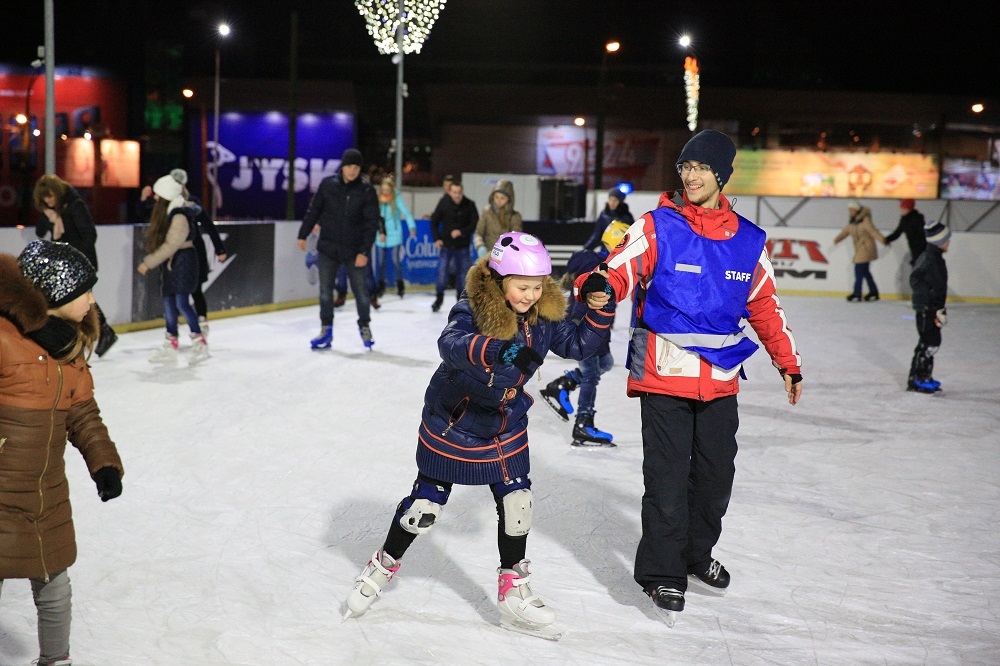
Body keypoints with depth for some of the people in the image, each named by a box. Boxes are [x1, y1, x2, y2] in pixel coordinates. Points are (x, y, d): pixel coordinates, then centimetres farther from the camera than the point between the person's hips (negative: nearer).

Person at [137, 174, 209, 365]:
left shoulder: (179, 217, -19)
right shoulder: (168, 212, 9)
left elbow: (170, 246, -22)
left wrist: (148, 263, -19)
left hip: (183, 261, -10)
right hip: (171, 263, 10)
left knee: (182, 302, -12)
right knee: (169, 301, 10)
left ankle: (200, 343, -2)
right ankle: (171, 346, 16)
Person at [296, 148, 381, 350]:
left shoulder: (366, 191, -7)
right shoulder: (327, 185, -2)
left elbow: (371, 223, -8)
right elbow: (313, 211, 8)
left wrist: (364, 251, -14)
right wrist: (303, 235, 10)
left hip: (354, 250, -2)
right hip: (328, 248, 2)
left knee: (360, 290, 4)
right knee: (325, 290, 4)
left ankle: (364, 326, 23)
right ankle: (326, 330, 15)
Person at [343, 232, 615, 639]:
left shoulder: (544, 316, -9)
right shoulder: (472, 309, -26)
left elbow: (578, 345, 3)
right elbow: (451, 344, -45)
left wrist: (600, 311, -14)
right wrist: (499, 350, -62)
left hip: (506, 429, 4)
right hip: (451, 425, -4)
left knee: (517, 503, 2)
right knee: (426, 504, 6)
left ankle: (514, 594, 20)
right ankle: (383, 567, 31)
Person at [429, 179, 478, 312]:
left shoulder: (469, 205, -10)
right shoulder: (443, 203, -8)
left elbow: (475, 224, -6)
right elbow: (434, 221, 3)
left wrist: (461, 232, -19)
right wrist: (436, 238, -5)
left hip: (462, 246, 0)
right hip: (446, 245, 0)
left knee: (462, 273, 7)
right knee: (442, 272, -6)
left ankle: (461, 299, 24)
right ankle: (439, 299, 11)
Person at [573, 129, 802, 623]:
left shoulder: (748, 240, 7)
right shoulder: (658, 227, -5)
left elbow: (765, 305, 16)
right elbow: (620, 268, -16)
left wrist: (788, 362, 18)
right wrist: (597, 286, -39)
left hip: (721, 379, 4)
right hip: (664, 374, -4)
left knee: (716, 475, 13)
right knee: (667, 477, -3)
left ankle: (697, 555, 35)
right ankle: (662, 572, 13)